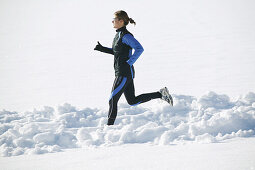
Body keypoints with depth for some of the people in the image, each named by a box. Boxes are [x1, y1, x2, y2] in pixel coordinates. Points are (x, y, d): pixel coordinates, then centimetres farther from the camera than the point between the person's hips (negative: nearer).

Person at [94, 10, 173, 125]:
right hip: (121, 73, 10)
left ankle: (110, 126, -1)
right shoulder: (119, 34, 13)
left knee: (113, 100, -6)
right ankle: (161, 94, 16)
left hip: (125, 73, -10)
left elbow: (139, 49, -24)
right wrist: (103, 49, 18)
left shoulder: (125, 36, -16)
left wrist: (129, 63, -23)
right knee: (132, 101, 14)